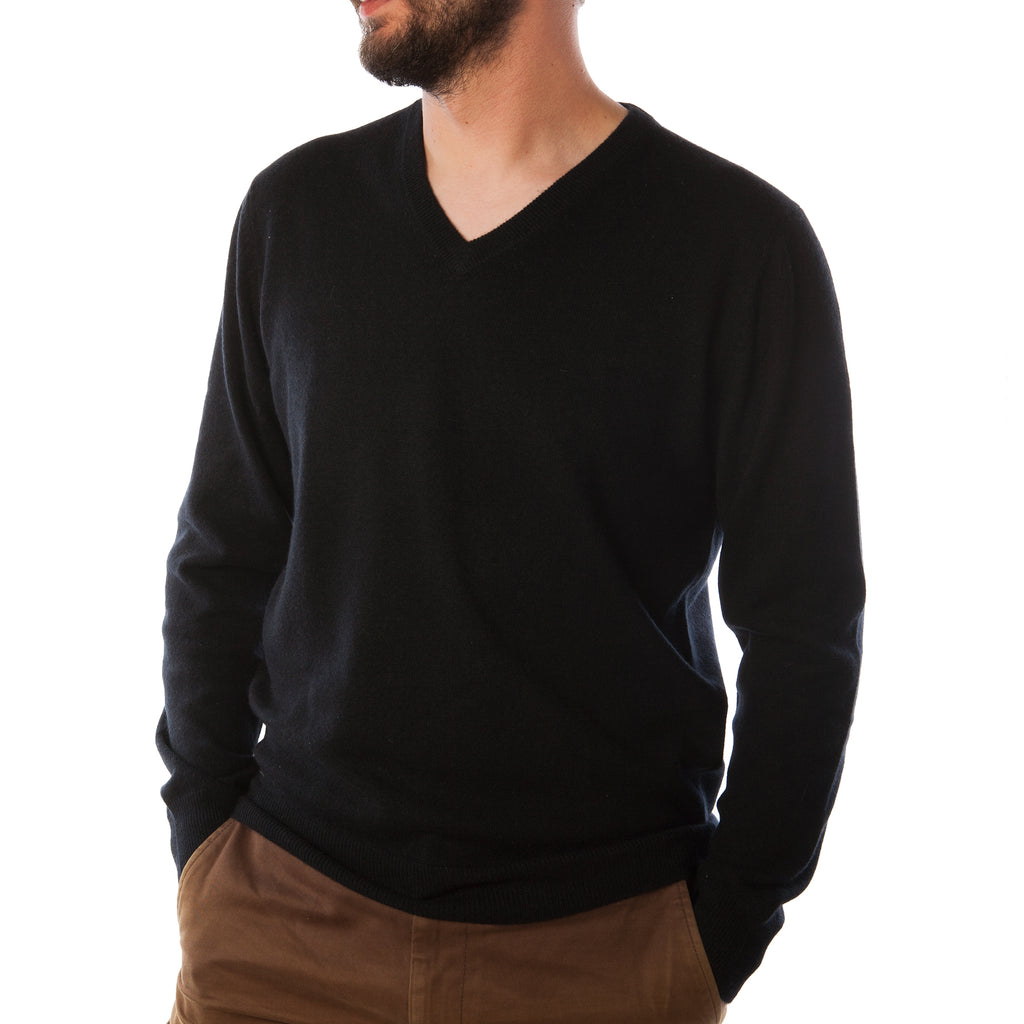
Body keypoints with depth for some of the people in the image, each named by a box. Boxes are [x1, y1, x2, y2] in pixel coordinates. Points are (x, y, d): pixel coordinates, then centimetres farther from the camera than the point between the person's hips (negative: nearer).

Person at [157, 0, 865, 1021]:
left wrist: (722, 938, -4)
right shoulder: (294, 208, 2)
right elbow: (221, 562, 7)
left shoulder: (742, 244, -9)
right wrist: (206, 844, 2)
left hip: (605, 935, -2)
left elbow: (802, 633, -5)